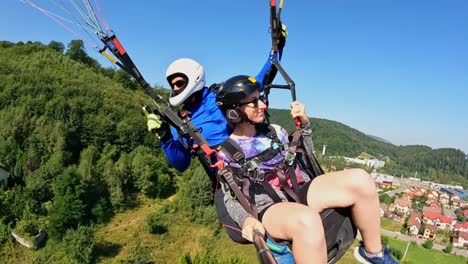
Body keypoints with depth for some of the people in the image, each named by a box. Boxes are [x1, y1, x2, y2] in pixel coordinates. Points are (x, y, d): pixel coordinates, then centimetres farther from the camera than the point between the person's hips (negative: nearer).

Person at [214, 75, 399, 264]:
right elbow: (231, 199, -1)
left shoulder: (274, 131, 14)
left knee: (359, 180, -20)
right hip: (269, 209, -5)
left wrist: (304, 124, 9)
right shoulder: (226, 153, 0)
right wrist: (246, 219, -21)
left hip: (300, 192, 6)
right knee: (307, 221, -41)